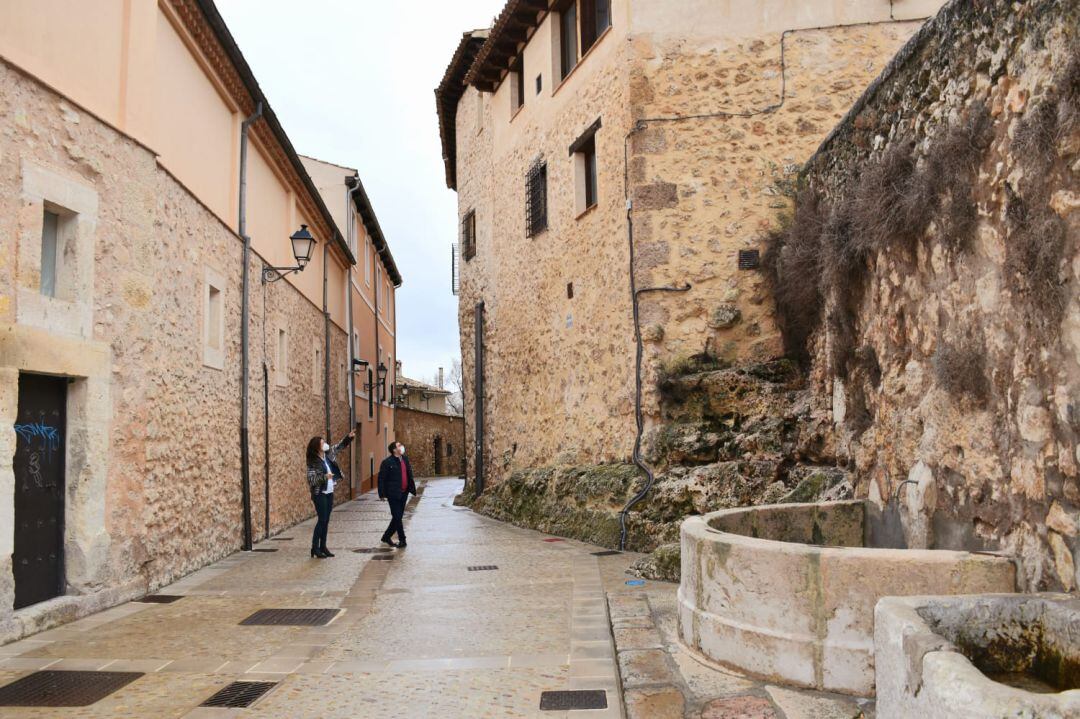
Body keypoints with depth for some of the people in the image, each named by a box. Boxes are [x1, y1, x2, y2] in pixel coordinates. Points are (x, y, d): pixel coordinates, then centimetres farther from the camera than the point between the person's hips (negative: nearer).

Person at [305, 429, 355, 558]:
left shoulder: (328, 454, 2)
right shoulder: (313, 462, -16)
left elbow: (339, 446, 16)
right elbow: (311, 480, -20)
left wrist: (348, 437, 4)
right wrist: (325, 477, -28)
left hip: (329, 492, 7)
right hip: (320, 494, -7)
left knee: (326, 520, 9)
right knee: (322, 520, -6)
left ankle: (323, 547, 15)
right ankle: (315, 548, 2)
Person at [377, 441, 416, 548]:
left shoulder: (405, 460, 9)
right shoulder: (387, 462, -12)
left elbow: (409, 476, 15)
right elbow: (381, 479, -12)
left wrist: (412, 489, 11)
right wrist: (382, 494, -15)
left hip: (403, 494, 7)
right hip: (393, 494, -7)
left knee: (398, 517, 12)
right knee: (397, 517, -1)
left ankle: (386, 537, 27)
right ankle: (402, 540, 9)